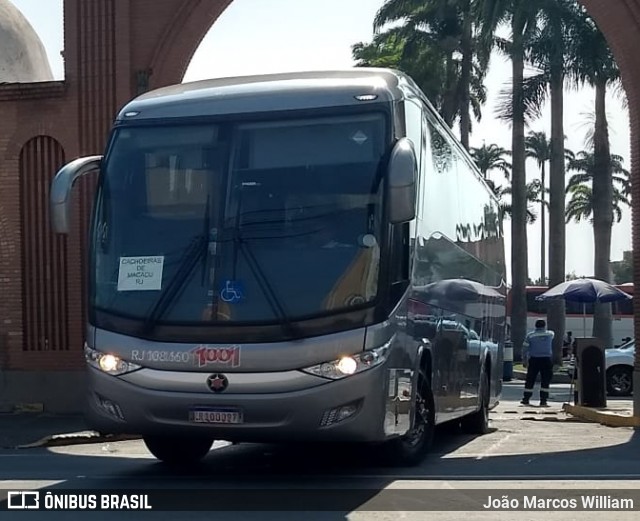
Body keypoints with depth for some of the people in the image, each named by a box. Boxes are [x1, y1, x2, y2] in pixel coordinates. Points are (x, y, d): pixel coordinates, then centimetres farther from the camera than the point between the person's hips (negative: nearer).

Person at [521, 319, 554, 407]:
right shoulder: (550, 334, 3)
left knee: (530, 380, 6)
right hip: (546, 360, 0)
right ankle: (543, 400, -2)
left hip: (534, 360, 0)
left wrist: (524, 360, 9)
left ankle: (526, 399, 7)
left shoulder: (530, 335, 0)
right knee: (545, 380, 2)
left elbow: (525, 348, 0)